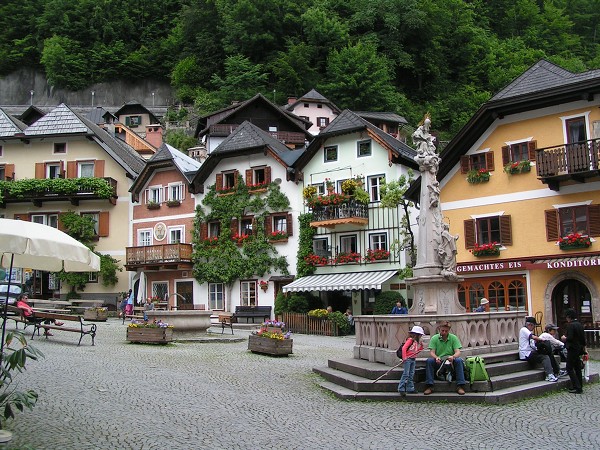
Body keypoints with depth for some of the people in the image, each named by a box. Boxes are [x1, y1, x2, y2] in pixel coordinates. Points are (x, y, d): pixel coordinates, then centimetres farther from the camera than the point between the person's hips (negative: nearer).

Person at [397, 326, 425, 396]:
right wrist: (404, 358, -21)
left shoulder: (418, 342, 13)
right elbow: (404, 348, -20)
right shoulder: (411, 340, -13)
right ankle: (401, 389, -6)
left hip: (413, 359, 8)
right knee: (406, 374, -9)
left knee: (411, 374, 10)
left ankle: (410, 389, 15)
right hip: (408, 359, -8)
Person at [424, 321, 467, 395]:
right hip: (438, 363, 0)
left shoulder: (454, 338, 2)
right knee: (429, 360, -29)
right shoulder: (434, 338, 2)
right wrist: (436, 358, -30)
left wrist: (453, 357, -31)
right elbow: (431, 352, -6)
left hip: (451, 362, 0)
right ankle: (429, 386, -24)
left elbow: (458, 352, -7)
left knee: (459, 360, -30)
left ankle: (460, 386, -26)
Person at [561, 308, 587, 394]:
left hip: (572, 349, -9)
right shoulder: (580, 325, 9)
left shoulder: (570, 325, -17)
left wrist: (564, 338, -5)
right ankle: (580, 386, 18)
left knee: (569, 368, -4)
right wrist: (583, 348, 22)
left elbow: (570, 338, -25)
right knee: (577, 368, 14)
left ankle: (577, 388, -7)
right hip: (579, 349, 9)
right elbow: (583, 338, 14)